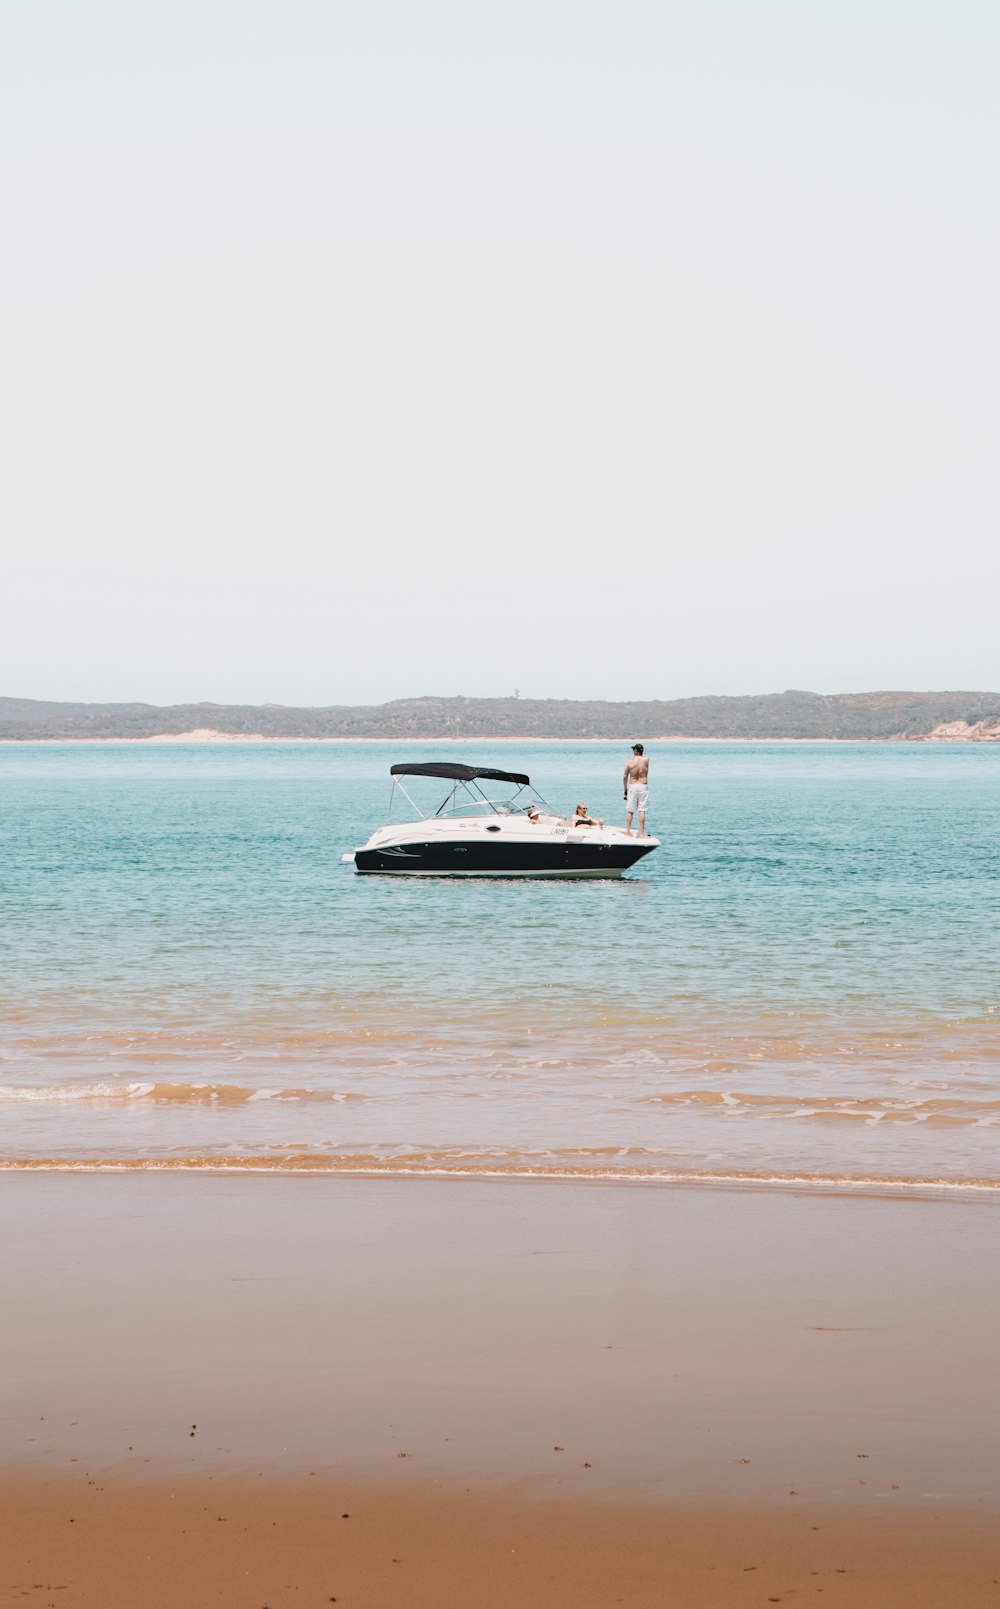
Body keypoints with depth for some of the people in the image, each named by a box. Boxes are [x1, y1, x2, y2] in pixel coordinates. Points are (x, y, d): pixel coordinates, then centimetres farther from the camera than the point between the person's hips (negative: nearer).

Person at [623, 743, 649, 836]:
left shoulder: (629, 761, -5)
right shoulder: (646, 760, -4)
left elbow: (625, 777, -2)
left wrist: (625, 790, 8)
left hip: (632, 786, 0)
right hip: (643, 786, 0)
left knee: (629, 811, 8)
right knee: (642, 811, 1)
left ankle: (628, 832, 10)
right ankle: (641, 833, 0)